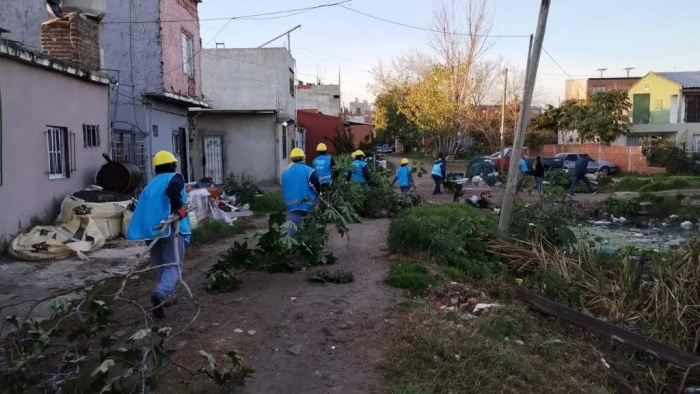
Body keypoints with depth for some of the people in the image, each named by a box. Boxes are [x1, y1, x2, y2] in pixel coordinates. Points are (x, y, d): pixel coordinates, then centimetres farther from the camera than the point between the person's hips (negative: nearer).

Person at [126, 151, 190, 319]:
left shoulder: (151, 184, 26)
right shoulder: (175, 178, 5)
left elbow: (143, 206, 22)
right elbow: (172, 191, -20)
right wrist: (179, 207, -10)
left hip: (149, 228, 6)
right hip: (169, 226, -6)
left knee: (162, 266, 21)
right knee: (173, 265, -7)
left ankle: (168, 296, 25)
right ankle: (161, 293, -32)